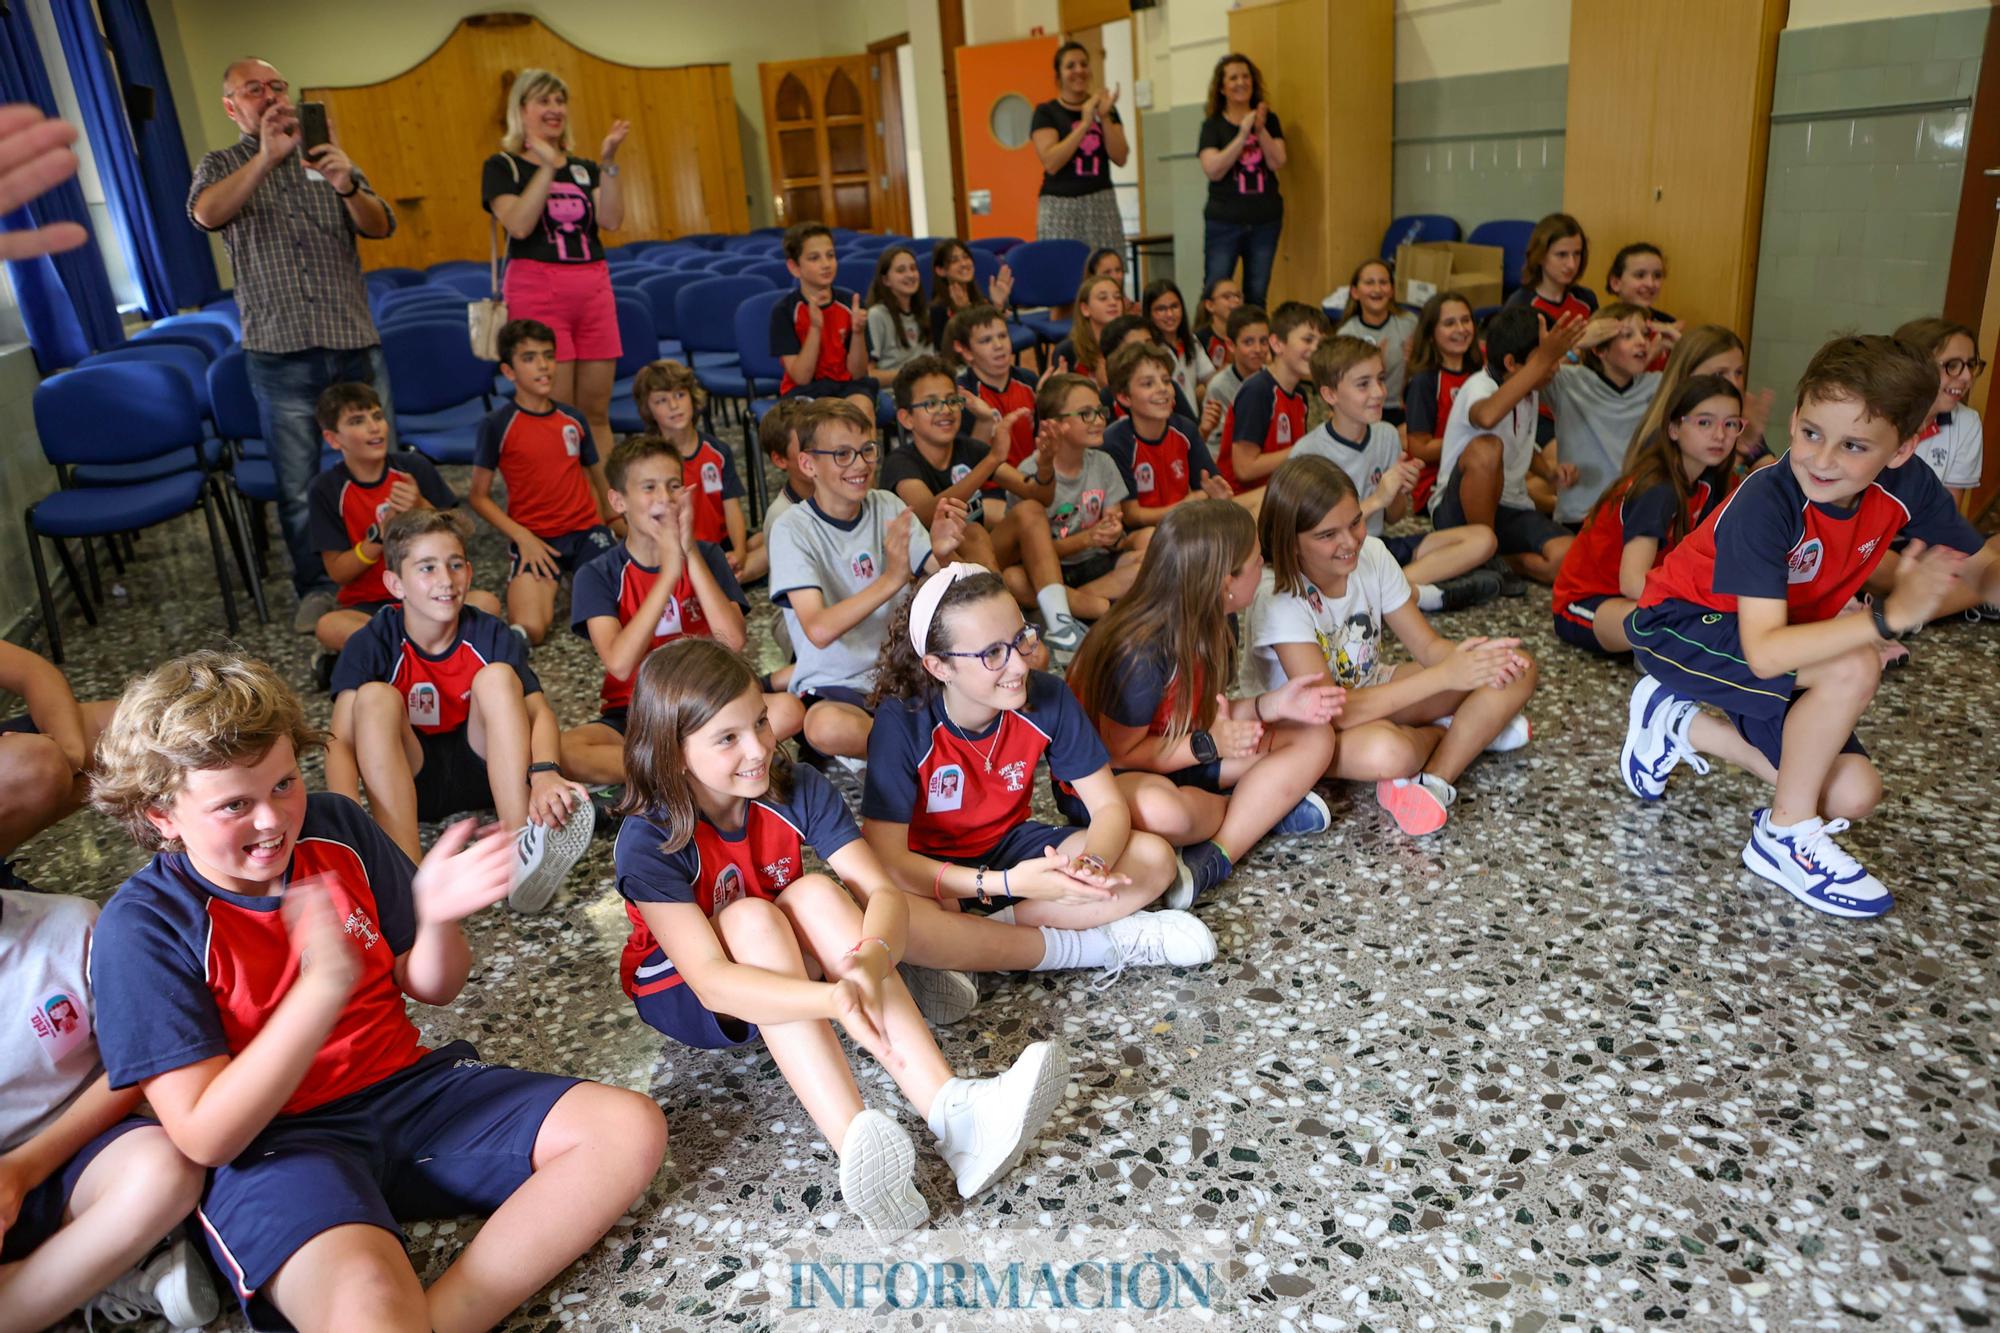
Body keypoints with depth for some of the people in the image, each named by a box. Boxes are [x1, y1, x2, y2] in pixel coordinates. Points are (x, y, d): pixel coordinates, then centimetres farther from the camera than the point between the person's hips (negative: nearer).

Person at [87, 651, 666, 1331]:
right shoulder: (141, 927, -11)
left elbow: (431, 987, 8)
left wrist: (437, 917, -16)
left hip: (407, 1085, 6)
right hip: (271, 1144, -6)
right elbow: (205, 1137, -17)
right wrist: (323, 987, -29)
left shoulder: (336, 827, 0)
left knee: (630, 1128, -14)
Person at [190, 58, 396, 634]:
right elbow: (205, 214, -14)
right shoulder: (222, 166, 8)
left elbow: (381, 227, 1)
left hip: (355, 342, 2)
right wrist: (266, 158, -27)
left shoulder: (328, 160, 14)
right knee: (297, 484, 2)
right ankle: (316, 588, 16)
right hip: (281, 351, -1)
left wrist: (348, 186, -21)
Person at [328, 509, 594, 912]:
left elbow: (538, 711, -20)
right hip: (407, 781, -1)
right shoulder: (370, 645, -12)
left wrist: (544, 772, -42)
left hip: (484, 770, 1)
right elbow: (342, 744, -20)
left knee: (497, 676, -23)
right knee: (375, 697, -27)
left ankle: (522, 853, -37)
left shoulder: (489, 635, -9)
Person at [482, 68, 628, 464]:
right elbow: (519, 224, -14)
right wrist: (547, 166, -15)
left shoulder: (584, 168, 16)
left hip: (594, 288, 4)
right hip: (537, 289, -4)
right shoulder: (502, 166, 3)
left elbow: (612, 220, -1)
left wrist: (608, 162, -9)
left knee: (596, 412, 5)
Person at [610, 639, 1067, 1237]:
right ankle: (858, 1146, -51)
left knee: (817, 893, -29)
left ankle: (948, 1107, -43)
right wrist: (832, 999, -54)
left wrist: (870, 961, -47)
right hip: (684, 996, -3)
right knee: (751, 917, -34)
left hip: (790, 964, 3)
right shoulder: (649, 842, -27)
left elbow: (883, 891, -24)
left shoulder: (799, 792, -16)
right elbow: (712, 981, -38)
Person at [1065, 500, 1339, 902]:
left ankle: (1214, 858, -17)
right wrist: (1208, 745, -25)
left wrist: (1272, 705, -13)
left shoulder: (1211, 630, -4)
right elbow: (1120, 753, -22)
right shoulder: (1142, 654, -29)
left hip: (1177, 758, 8)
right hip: (1102, 779, -8)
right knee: (1160, 809, -44)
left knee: (1314, 738, -1)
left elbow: (1210, 714, 3)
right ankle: (1266, 806, -9)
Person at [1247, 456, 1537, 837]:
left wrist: (1471, 656, -31)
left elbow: (1428, 645, -6)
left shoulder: (1372, 555, -11)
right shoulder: (1278, 600, -29)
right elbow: (1333, 710, -34)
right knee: (1385, 750, -40)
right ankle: (1463, 731, -4)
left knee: (1516, 669, -8)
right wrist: (1444, 676, -36)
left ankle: (1432, 782, -19)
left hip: (1375, 690, 6)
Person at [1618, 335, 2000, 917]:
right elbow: (1765, 653, -39)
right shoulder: (1765, 502, -31)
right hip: (1678, 626, -7)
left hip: (1777, 642, 7)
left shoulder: (1906, 486, -14)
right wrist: (1889, 617, -48)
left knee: (1853, 796, -4)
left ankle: (1681, 726, 12)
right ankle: (1784, 837, -10)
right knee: (1852, 669, -30)